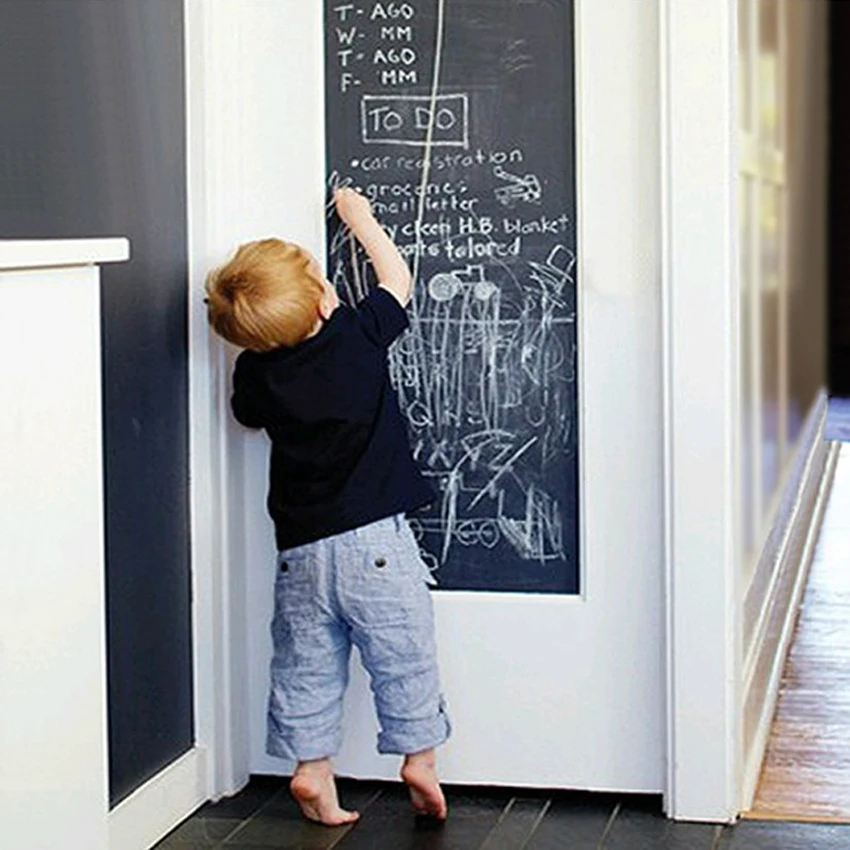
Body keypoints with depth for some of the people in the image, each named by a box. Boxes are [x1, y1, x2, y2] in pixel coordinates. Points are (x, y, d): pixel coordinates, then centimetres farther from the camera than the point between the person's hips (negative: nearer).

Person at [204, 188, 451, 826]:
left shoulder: (254, 372, -2)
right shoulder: (358, 335, -9)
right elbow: (398, 278, 9)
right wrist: (359, 216, 21)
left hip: (301, 546, 3)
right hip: (374, 535, -3)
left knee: (306, 665, 13)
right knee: (403, 655, 8)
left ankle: (312, 769, 16)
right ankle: (420, 756, 13)